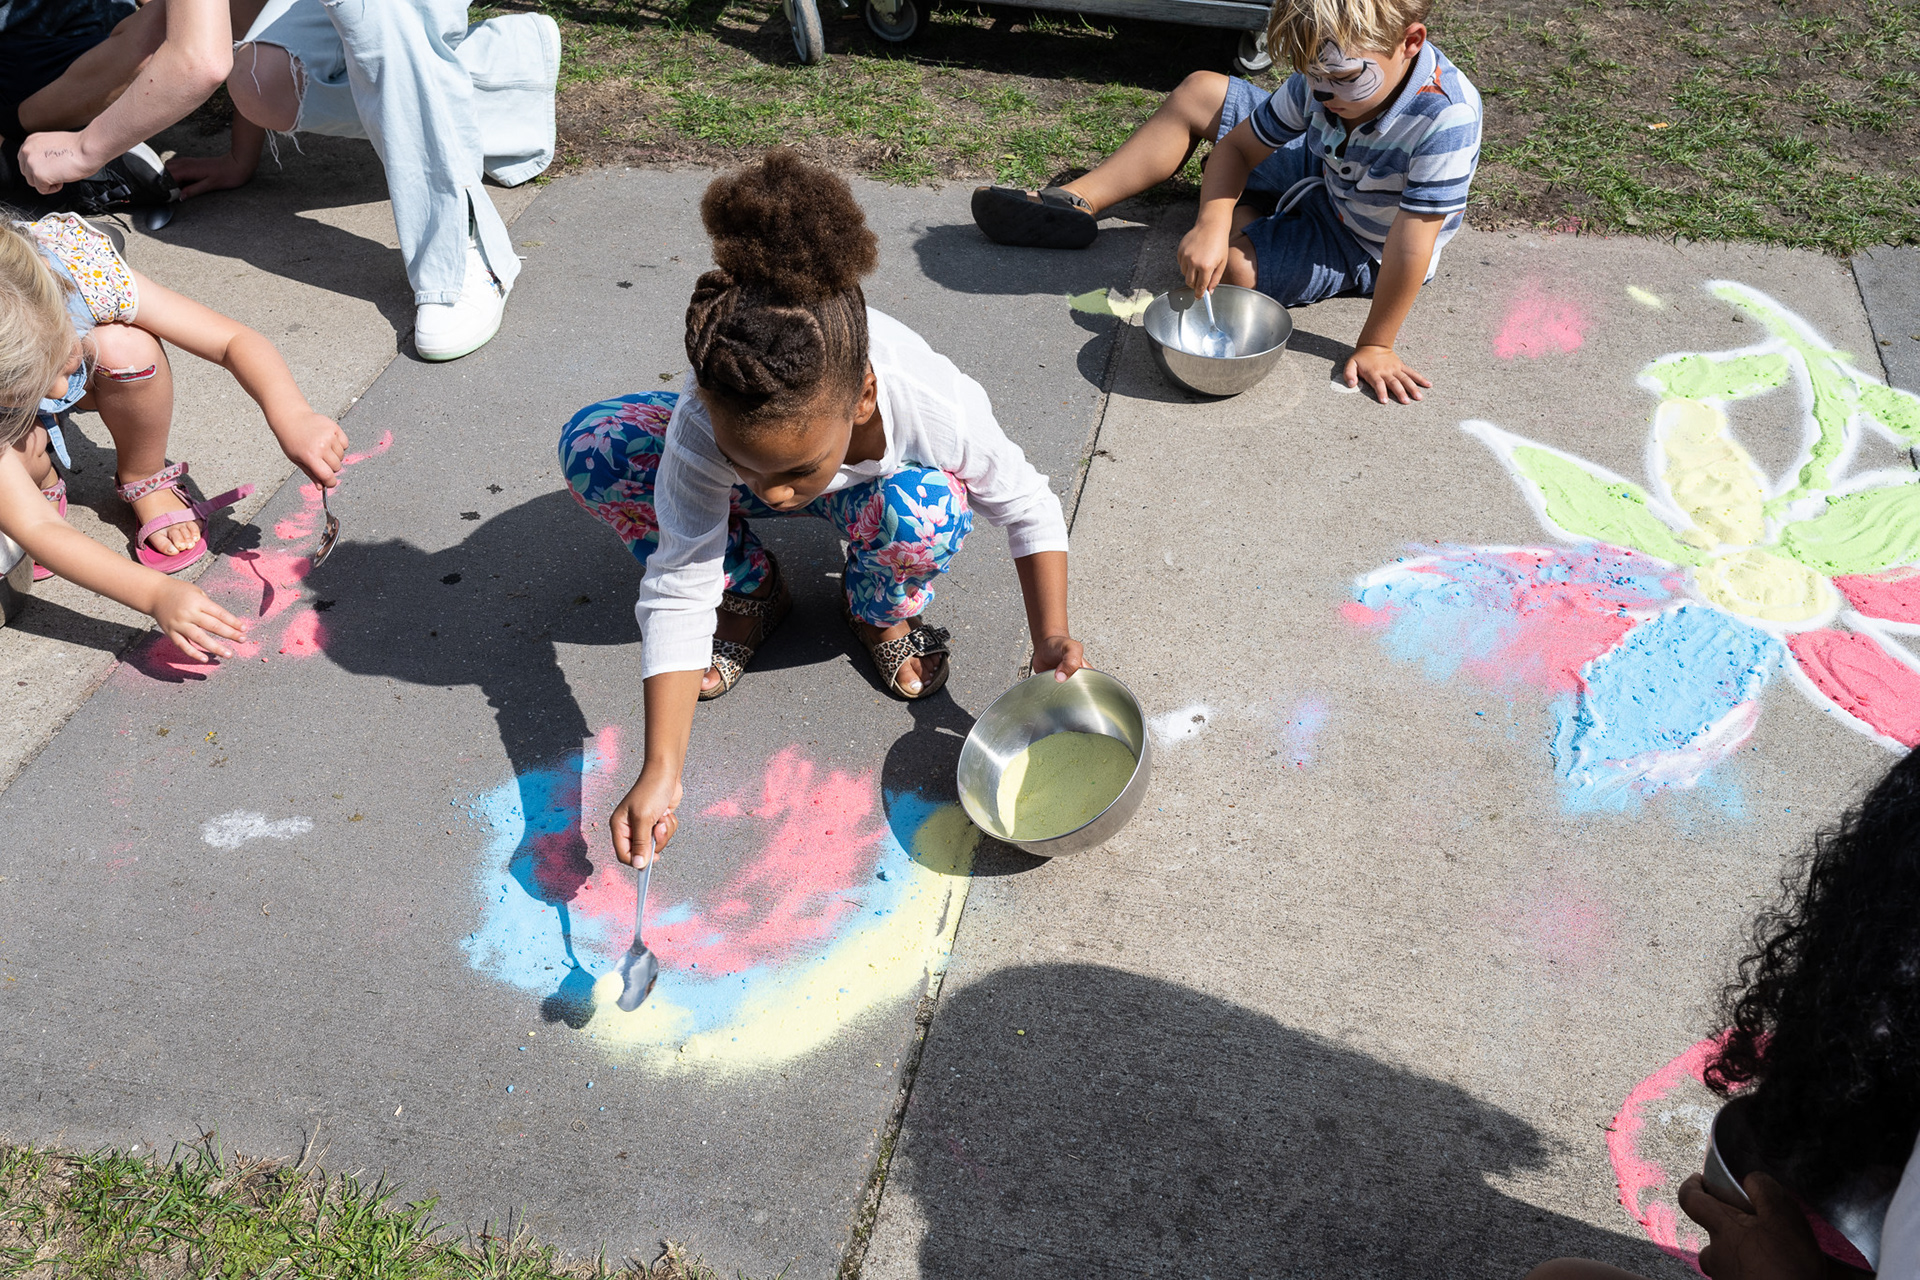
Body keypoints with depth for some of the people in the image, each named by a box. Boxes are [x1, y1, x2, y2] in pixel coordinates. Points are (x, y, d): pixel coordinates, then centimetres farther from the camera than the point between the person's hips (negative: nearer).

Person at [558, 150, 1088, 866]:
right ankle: (750, 596, -2)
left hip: (874, 483, -1)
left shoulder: (934, 404, -42)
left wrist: (1050, 639, -32)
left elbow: (1027, 508, -22)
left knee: (929, 509, -40)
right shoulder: (700, 428, -40)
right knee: (593, 447, -26)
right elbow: (677, 593, -35)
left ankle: (880, 612, -2)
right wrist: (661, 771, -42)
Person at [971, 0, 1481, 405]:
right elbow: (1235, 147, -15)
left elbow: (1411, 246, -37)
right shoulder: (1326, 77, -23)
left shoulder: (1445, 118, -41)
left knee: (1235, 265, -29)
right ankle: (1074, 203, 10)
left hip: (1362, 247, -6)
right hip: (1317, 170, 6)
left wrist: (1375, 345, -32)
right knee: (1198, 92, 1)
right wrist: (1212, 224, -33)